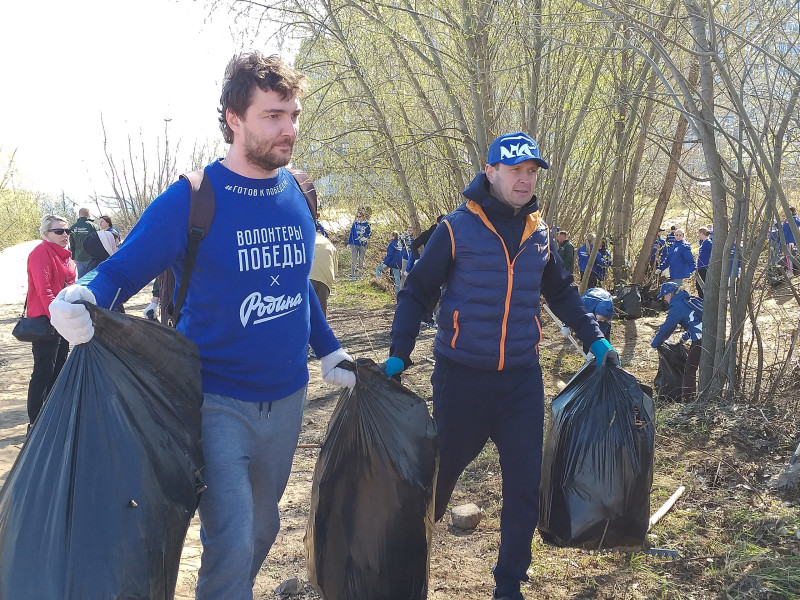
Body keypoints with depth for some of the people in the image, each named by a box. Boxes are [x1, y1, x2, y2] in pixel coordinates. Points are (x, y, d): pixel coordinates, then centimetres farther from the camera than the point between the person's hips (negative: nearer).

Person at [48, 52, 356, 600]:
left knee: (262, 529, 21)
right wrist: (80, 299, -31)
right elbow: (121, 271, -10)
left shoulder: (298, 194, 2)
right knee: (231, 546, -8)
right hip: (219, 404, -5)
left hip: (287, 399, 6)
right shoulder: (190, 199, -14)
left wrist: (331, 353, 17)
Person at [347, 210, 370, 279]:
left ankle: (360, 275, 17)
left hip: (363, 245, 0)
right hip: (354, 244, 0)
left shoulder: (366, 224, 0)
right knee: (353, 260, -4)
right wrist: (349, 243, 6)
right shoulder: (354, 224, 2)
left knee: (361, 260, 9)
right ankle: (353, 276, -2)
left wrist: (366, 237, -12)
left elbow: (369, 233, 8)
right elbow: (351, 233, 7)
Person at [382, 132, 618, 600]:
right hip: (462, 377, -3)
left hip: (523, 378, 4)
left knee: (525, 484, 6)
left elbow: (562, 293, 19)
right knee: (443, 468, 12)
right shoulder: (458, 228, -8)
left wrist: (596, 340, 12)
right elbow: (417, 293, -3)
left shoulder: (539, 233, 6)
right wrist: (399, 355, -11)